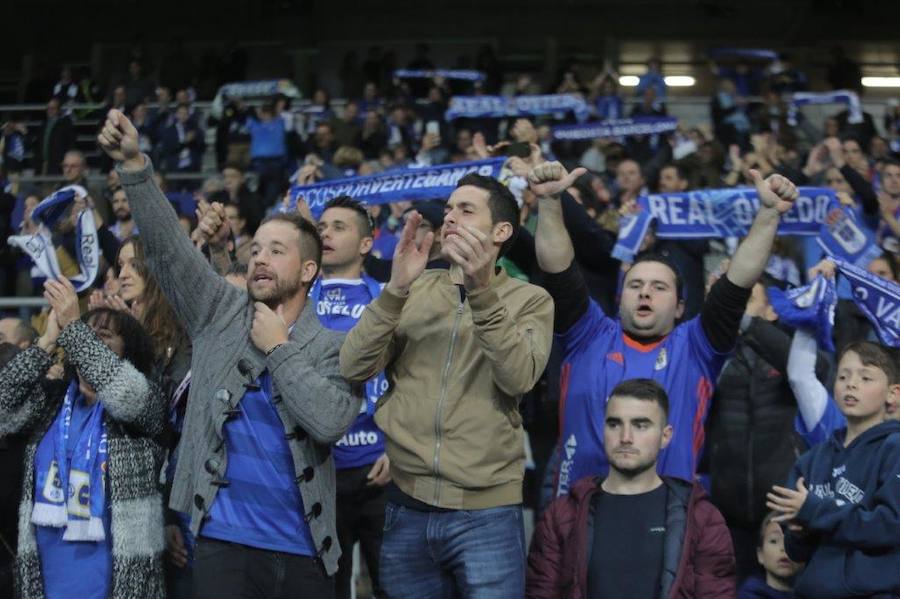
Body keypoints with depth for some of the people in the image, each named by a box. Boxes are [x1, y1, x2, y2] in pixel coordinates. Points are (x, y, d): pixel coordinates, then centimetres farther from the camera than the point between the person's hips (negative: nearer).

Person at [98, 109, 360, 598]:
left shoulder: (333, 347, 3)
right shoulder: (219, 314, 7)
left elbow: (330, 422, -15)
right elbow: (168, 247, -5)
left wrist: (278, 348, -8)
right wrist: (134, 164, -16)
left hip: (304, 548, 0)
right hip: (224, 541, 0)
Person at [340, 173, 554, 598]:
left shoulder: (529, 300, 3)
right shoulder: (414, 292, 10)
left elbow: (518, 378, -15)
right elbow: (353, 368, -2)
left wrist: (482, 291, -24)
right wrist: (396, 288, -14)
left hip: (486, 512, -3)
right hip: (406, 505, 3)